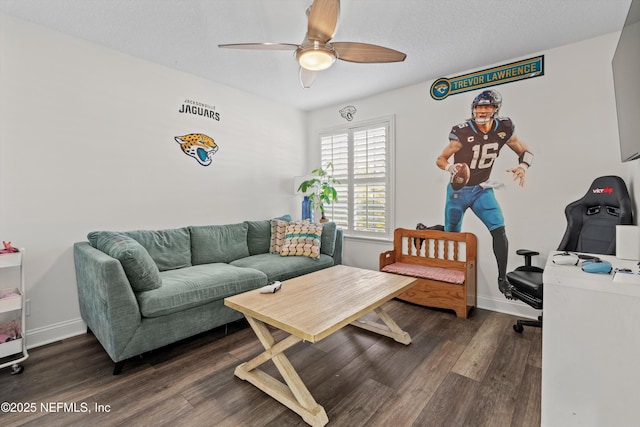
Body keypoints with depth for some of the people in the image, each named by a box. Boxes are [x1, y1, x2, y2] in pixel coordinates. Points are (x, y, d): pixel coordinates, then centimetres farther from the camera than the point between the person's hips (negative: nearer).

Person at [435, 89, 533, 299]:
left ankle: (502, 278, 4)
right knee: (452, 234, 6)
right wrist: (452, 168, -31)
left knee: (499, 230, -10)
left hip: (482, 189, 3)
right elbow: (440, 159, -10)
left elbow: (525, 151, 8)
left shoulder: (504, 129, -6)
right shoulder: (462, 132, -17)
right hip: (458, 190, -2)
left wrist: (522, 167, -14)